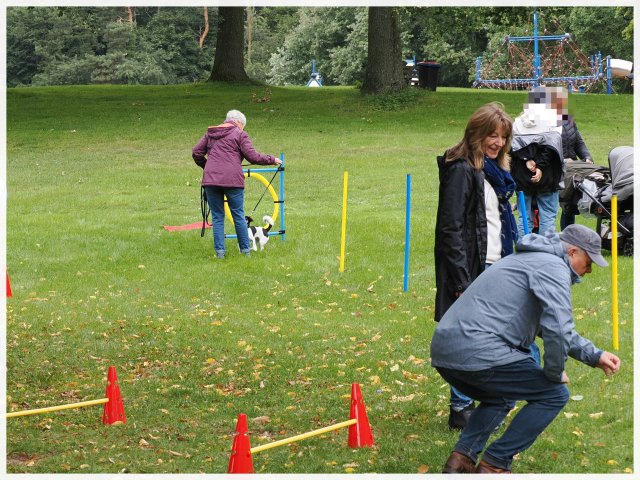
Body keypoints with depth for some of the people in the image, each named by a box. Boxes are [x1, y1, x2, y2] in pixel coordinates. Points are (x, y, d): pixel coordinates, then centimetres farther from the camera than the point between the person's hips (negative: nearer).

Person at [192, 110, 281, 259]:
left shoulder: (210, 133, 18)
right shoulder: (239, 134, 5)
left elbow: (196, 152, 16)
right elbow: (253, 156, -2)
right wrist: (272, 160, 10)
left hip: (210, 179, 3)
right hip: (232, 179, -3)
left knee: (217, 217, 9)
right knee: (238, 215, 8)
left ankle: (219, 251, 3)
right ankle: (245, 249, 14)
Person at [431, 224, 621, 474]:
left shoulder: (531, 260, 30)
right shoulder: (553, 266, -3)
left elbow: (551, 326, 40)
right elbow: (557, 329, -18)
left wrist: (595, 356, 35)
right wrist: (555, 373, -1)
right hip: (479, 353, -10)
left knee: (499, 398, 34)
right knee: (555, 394, 3)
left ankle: (462, 457, 14)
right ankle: (494, 464, 3)